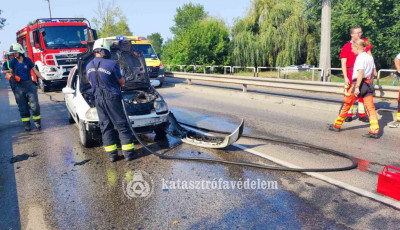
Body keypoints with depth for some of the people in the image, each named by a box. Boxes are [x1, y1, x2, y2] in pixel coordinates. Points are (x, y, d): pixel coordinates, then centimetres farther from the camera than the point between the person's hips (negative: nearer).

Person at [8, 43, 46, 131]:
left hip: (29, 84, -1)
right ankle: (26, 124, 14)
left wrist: (43, 79, 2)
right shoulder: (13, 62, 4)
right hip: (19, 86, 1)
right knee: (23, 107, 5)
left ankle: (37, 121, 11)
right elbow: (11, 73, 13)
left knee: (34, 104, -6)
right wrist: (11, 77, -9)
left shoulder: (27, 60, 3)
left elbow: (35, 71, 7)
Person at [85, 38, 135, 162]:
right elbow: (122, 82, -3)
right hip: (112, 98, -5)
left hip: (98, 99, 5)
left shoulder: (89, 66, 5)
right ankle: (128, 153, 4)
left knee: (105, 126, 10)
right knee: (122, 125, 2)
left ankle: (111, 154, 11)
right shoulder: (111, 64, -14)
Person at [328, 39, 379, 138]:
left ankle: (337, 125, 15)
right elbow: (372, 72, 20)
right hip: (368, 84, 8)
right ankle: (374, 130, -3)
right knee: (370, 107, 2)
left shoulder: (360, 57, -10)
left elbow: (360, 73, -20)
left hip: (360, 83, -8)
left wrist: (357, 87, -22)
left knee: (346, 104, 5)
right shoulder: (370, 57, 16)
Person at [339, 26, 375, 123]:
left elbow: (369, 55, 16)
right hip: (351, 72, -3)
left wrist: (373, 68, 13)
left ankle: (362, 114, 17)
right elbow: (343, 63, -7)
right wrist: (345, 77, -13)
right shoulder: (346, 47, -4)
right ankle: (349, 114, 10)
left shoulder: (365, 42, 8)